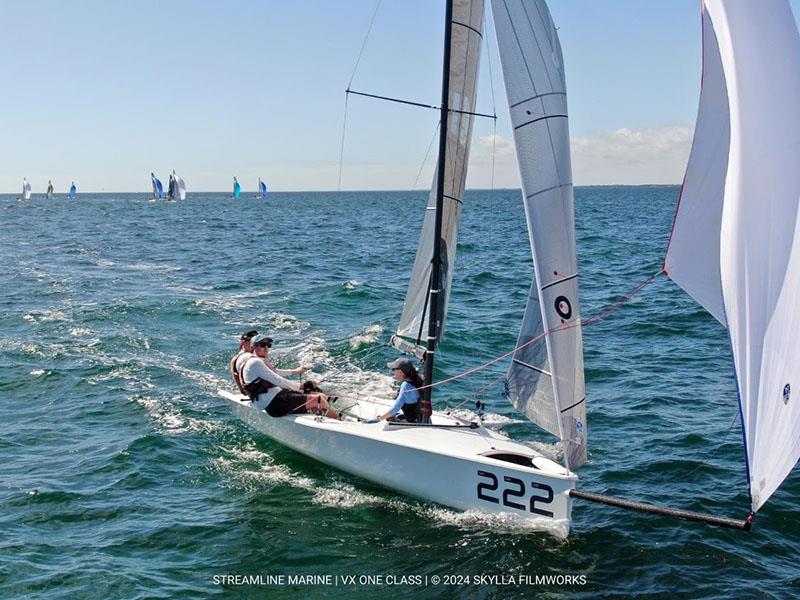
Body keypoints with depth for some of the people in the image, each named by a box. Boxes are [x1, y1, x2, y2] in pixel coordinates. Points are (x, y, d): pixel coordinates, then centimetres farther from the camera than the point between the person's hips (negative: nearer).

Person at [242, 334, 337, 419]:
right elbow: (276, 380, -18)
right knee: (318, 399, -18)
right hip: (274, 404, -11)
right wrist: (299, 387, -16)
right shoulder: (254, 362, -12)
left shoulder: (263, 361, 21)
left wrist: (294, 371, 48)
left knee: (322, 396, -2)